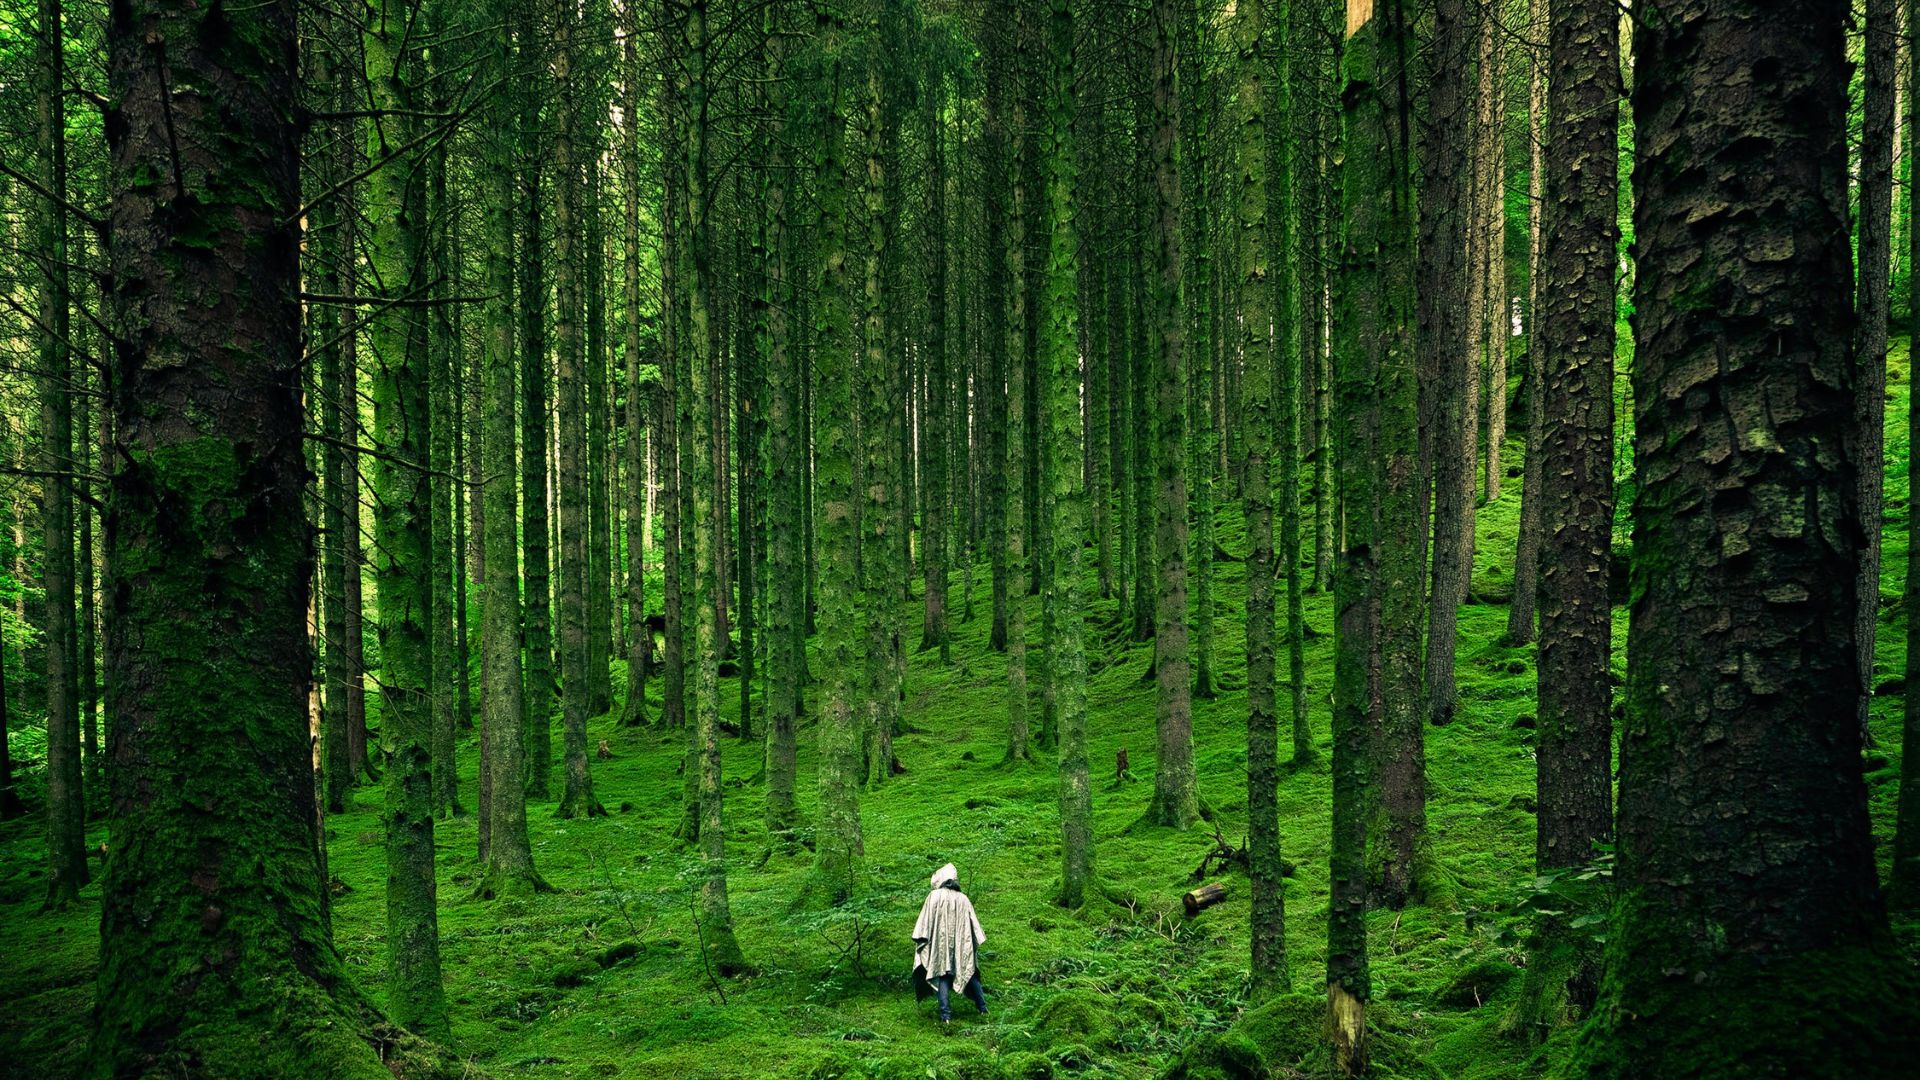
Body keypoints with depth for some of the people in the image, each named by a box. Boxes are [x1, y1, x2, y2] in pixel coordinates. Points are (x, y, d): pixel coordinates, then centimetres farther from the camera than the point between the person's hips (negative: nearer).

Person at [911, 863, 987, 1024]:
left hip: (940, 943, -3)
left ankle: (945, 1014, -13)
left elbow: (925, 922, -5)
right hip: (962, 945, 3)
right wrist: (974, 943, 17)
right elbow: (973, 925, 9)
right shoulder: (963, 899, 7)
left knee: (942, 975, -3)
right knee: (969, 972, 16)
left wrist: (922, 941, 1)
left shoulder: (934, 896, -3)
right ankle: (982, 1007, 17)